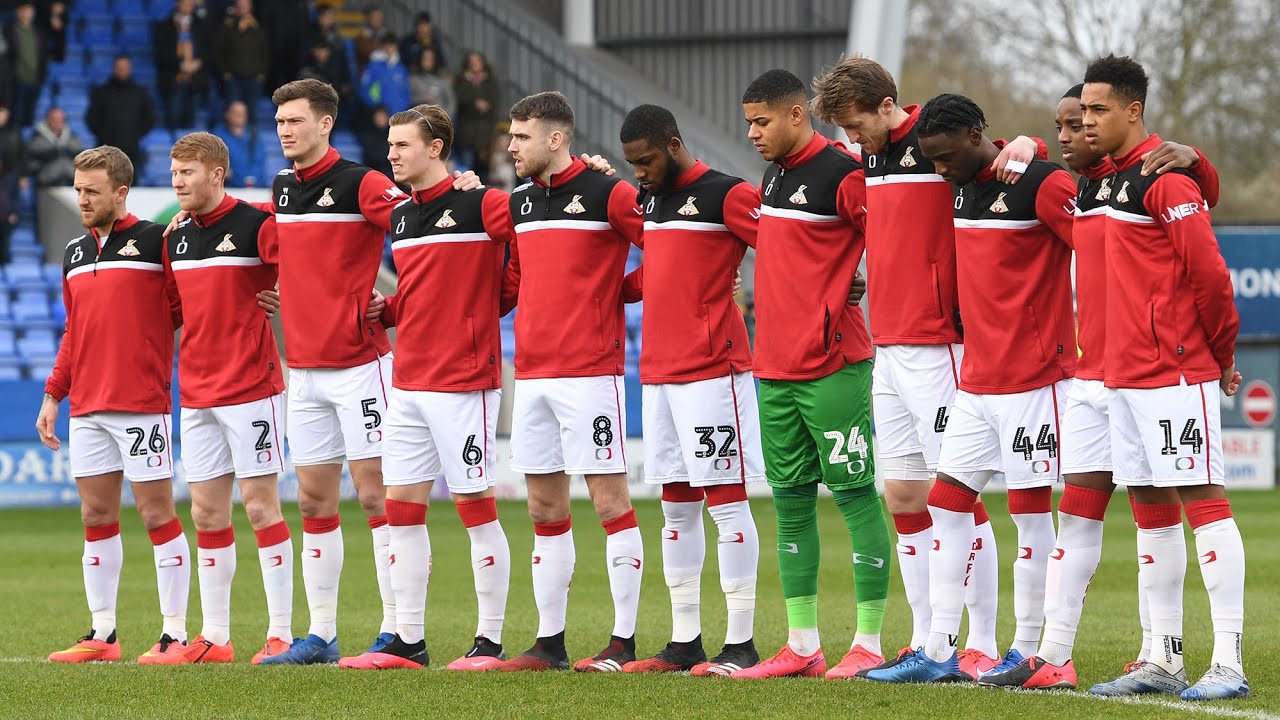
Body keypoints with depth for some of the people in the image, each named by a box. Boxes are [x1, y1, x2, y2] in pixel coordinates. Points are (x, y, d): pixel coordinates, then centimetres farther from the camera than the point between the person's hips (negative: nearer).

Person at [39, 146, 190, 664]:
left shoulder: (155, 241, -4)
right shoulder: (74, 253, 16)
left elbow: (184, 309, -5)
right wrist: (53, 394, 17)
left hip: (142, 403, -7)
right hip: (86, 407, 7)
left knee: (156, 513, -4)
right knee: (96, 517, 8)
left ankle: (176, 633, -1)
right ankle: (103, 632, 14)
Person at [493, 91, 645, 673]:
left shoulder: (606, 194, -7)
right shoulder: (519, 203, 15)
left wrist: (616, 289, -11)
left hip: (590, 371, -7)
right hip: (531, 374, 7)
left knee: (610, 502, -5)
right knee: (545, 509, 9)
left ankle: (623, 641, -3)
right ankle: (549, 641, 14)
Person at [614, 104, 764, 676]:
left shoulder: (725, 196, -10)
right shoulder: (648, 199, 15)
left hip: (712, 367, -8)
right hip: (658, 370, 8)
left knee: (726, 500, -6)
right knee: (676, 506, 10)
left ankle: (740, 642, -5)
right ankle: (684, 641, 15)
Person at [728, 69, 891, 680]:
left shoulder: (840, 175, -11)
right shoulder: (773, 176, 15)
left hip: (833, 367, -9)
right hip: (775, 368, 9)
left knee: (855, 496, -4)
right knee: (791, 502, 10)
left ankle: (869, 643, -2)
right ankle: (802, 646, 14)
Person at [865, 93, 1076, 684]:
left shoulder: (1041, 185, -13)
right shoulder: (962, 188, 11)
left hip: (1031, 379, -8)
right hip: (975, 382, 8)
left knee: (1030, 509, -3)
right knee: (945, 503, 6)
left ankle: (1028, 651, 4)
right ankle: (938, 652, 9)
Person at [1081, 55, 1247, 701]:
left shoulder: (1165, 175, -13)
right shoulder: (1108, 176, 15)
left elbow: (1208, 270, -16)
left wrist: (1220, 355, -7)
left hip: (1175, 374, -9)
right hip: (1123, 375, 9)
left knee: (1202, 501, -8)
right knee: (1150, 512, 10)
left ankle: (1228, 664, -10)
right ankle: (1163, 661, 14)